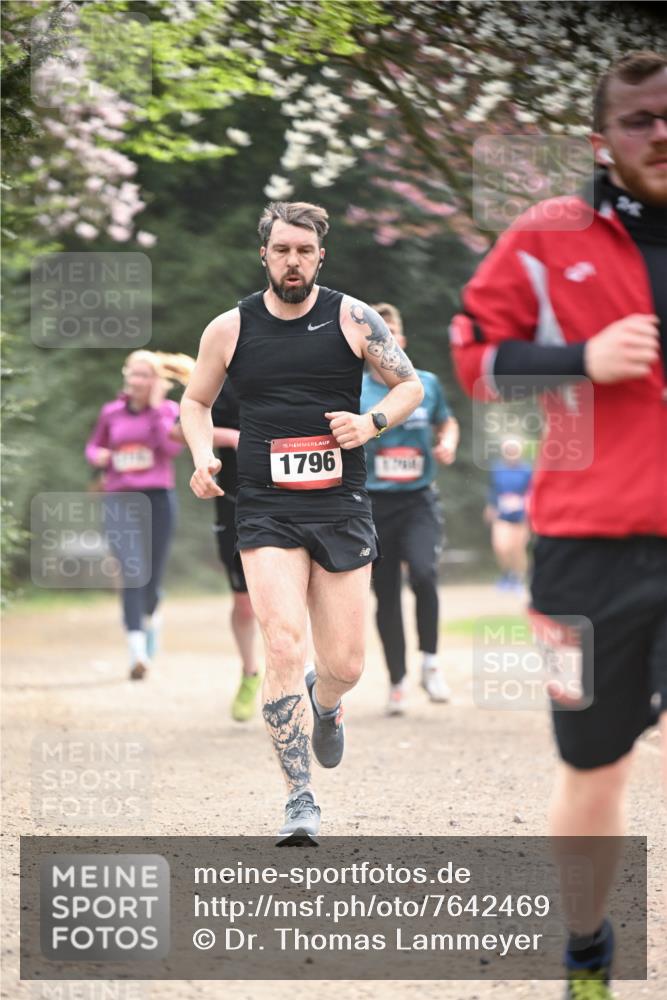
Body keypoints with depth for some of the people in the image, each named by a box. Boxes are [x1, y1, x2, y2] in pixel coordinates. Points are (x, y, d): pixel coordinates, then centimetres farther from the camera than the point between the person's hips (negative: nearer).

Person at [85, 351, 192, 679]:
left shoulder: (168, 410, 3)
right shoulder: (111, 412, 9)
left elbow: (172, 446, -14)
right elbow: (94, 445, 24)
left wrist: (156, 407, -13)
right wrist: (97, 456, 1)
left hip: (158, 498, 0)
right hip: (119, 500, 0)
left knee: (152, 576, 7)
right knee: (132, 571, -17)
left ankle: (150, 615, 44)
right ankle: (138, 652, -23)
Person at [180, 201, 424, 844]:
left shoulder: (352, 319, 1)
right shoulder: (229, 329, 3)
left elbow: (411, 385, 9)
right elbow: (195, 402, 18)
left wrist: (374, 422, -10)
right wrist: (202, 457, -1)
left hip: (341, 507, 1)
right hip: (266, 512, -1)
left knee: (345, 665, 4)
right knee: (284, 649, -17)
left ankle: (323, 703, 43)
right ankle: (300, 801, -11)